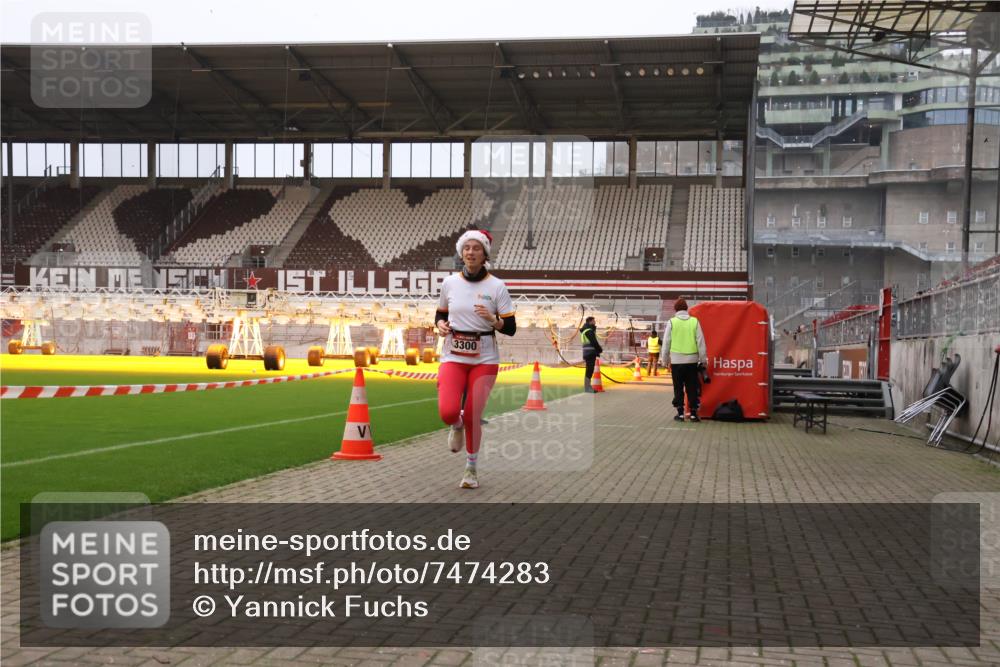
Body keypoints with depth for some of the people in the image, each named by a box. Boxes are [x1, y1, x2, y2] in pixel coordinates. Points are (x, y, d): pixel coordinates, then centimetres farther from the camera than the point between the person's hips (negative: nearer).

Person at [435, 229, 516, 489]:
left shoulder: (497, 286, -3)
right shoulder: (450, 283, 3)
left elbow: (511, 328, -3)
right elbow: (440, 314, 18)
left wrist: (492, 319, -22)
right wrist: (441, 325, -4)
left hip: (485, 359, -1)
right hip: (454, 356, 1)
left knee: (473, 416, -3)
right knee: (448, 412, -17)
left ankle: (471, 469, 20)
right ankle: (457, 425, 23)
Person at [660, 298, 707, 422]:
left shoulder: (671, 322, -3)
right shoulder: (695, 321, 0)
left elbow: (666, 342, 1)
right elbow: (700, 342, 1)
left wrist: (665, 360, 11)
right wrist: (703, 359, 9)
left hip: (677, 360, -1)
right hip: (692, 360, 1)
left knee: (678, 388, 7)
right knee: (692, 388, 9)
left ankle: (680, 413, 7)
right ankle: (693, 413, 9)